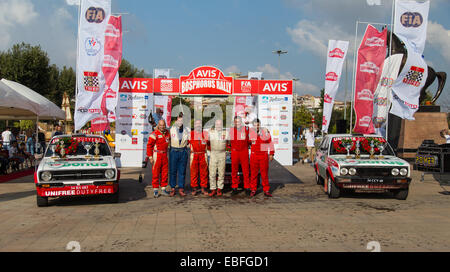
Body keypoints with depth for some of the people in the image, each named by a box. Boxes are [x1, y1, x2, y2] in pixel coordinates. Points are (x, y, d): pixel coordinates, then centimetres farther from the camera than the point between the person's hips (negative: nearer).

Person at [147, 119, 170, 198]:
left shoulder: (167, 133, 8)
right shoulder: (154, 134, -10)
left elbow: (169, 142, 26)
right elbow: (149, 146, -10)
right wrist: (150, 157, -13)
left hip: (165, 155, 6)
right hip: (157, 155, -5)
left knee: (165, 173, 8)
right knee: (155, 173, -3)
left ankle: (163, 189, 17)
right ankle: (155, 190, 5)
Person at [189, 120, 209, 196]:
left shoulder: (205, 134, 11)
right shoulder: (191, 134, 7)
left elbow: (208, 144, 19)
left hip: (203, 155, 1)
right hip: (194, 155, -1)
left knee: (204, 172, 2)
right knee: (194, 172, 0)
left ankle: (204, 188, 9)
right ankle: (194, 188, 7)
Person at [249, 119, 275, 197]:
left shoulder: (265, 131, -3)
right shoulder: (251, 131, 1)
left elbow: (270, 143, 2)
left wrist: (271, 154, -1)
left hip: (264, 155, -1)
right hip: (254, 155, 1)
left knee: (264, 173, 2)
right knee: (254, 173, 4)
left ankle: (266, 190, 8)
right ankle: (253, 190, 12)